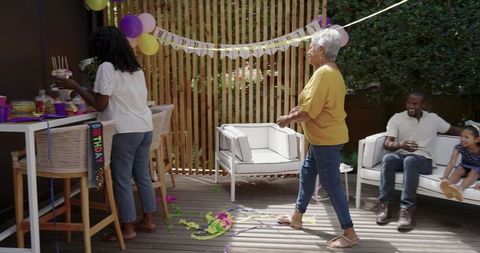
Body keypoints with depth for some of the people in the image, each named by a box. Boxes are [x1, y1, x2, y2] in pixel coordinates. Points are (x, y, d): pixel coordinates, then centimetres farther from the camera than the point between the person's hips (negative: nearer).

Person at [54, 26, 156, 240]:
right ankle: (148, 220, 24)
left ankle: (128, 228, 11)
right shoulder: (136, 68, 13)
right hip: (144, 128, 8)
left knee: (122, 179, 2)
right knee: (142, 176, 15)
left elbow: (100, 105, -11)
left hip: (125, 131, -8)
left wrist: (75, 87, -1)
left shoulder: (107, 67, -9)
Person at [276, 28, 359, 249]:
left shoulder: (323, 73, -21)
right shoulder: (331, 71, 12)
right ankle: (297, 218, 35)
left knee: (331, 184, -3)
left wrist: (288, 119, -8)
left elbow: (309, 111, -24)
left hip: (327, 139, -11)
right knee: (307, 173, 20)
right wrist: (293, 113, 9)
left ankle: (350, 234, 9)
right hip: (323, 137, 11)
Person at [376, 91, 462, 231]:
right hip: (400, 156, 1)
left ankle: (407, 210, -39)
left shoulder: (433, 119, 11)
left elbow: (453, 130, 23)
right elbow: (387, 144, -7)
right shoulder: (397, 118, 3)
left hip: (423, 160, 0)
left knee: (410, 160, -38)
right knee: (388, 158, -36)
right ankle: (385, 205, -29)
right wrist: (400, 144, -29)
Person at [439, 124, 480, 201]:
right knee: (458, 169, -28)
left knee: (473, 173, -32)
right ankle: (448, 185, -57)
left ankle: (460, 188, -58)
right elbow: (452, 163, -27)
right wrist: (445, 177, -37)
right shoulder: (459, 147, -22)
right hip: (464, 167, 2)